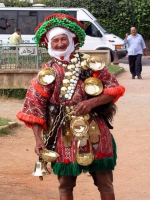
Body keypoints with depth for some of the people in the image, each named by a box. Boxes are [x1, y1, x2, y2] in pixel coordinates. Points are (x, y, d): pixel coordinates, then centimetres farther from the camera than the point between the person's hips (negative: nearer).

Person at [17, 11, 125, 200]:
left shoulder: (91, 63, 3)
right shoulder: (46, 72, 1)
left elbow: (115, 89, 1)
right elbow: (34, 107, -2)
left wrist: (91, 102, -16)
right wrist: (39, 140, -10)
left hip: (95, 133, 0)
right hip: (64, 136, 0)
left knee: (105, 182, 6)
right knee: (65, 184, 9)